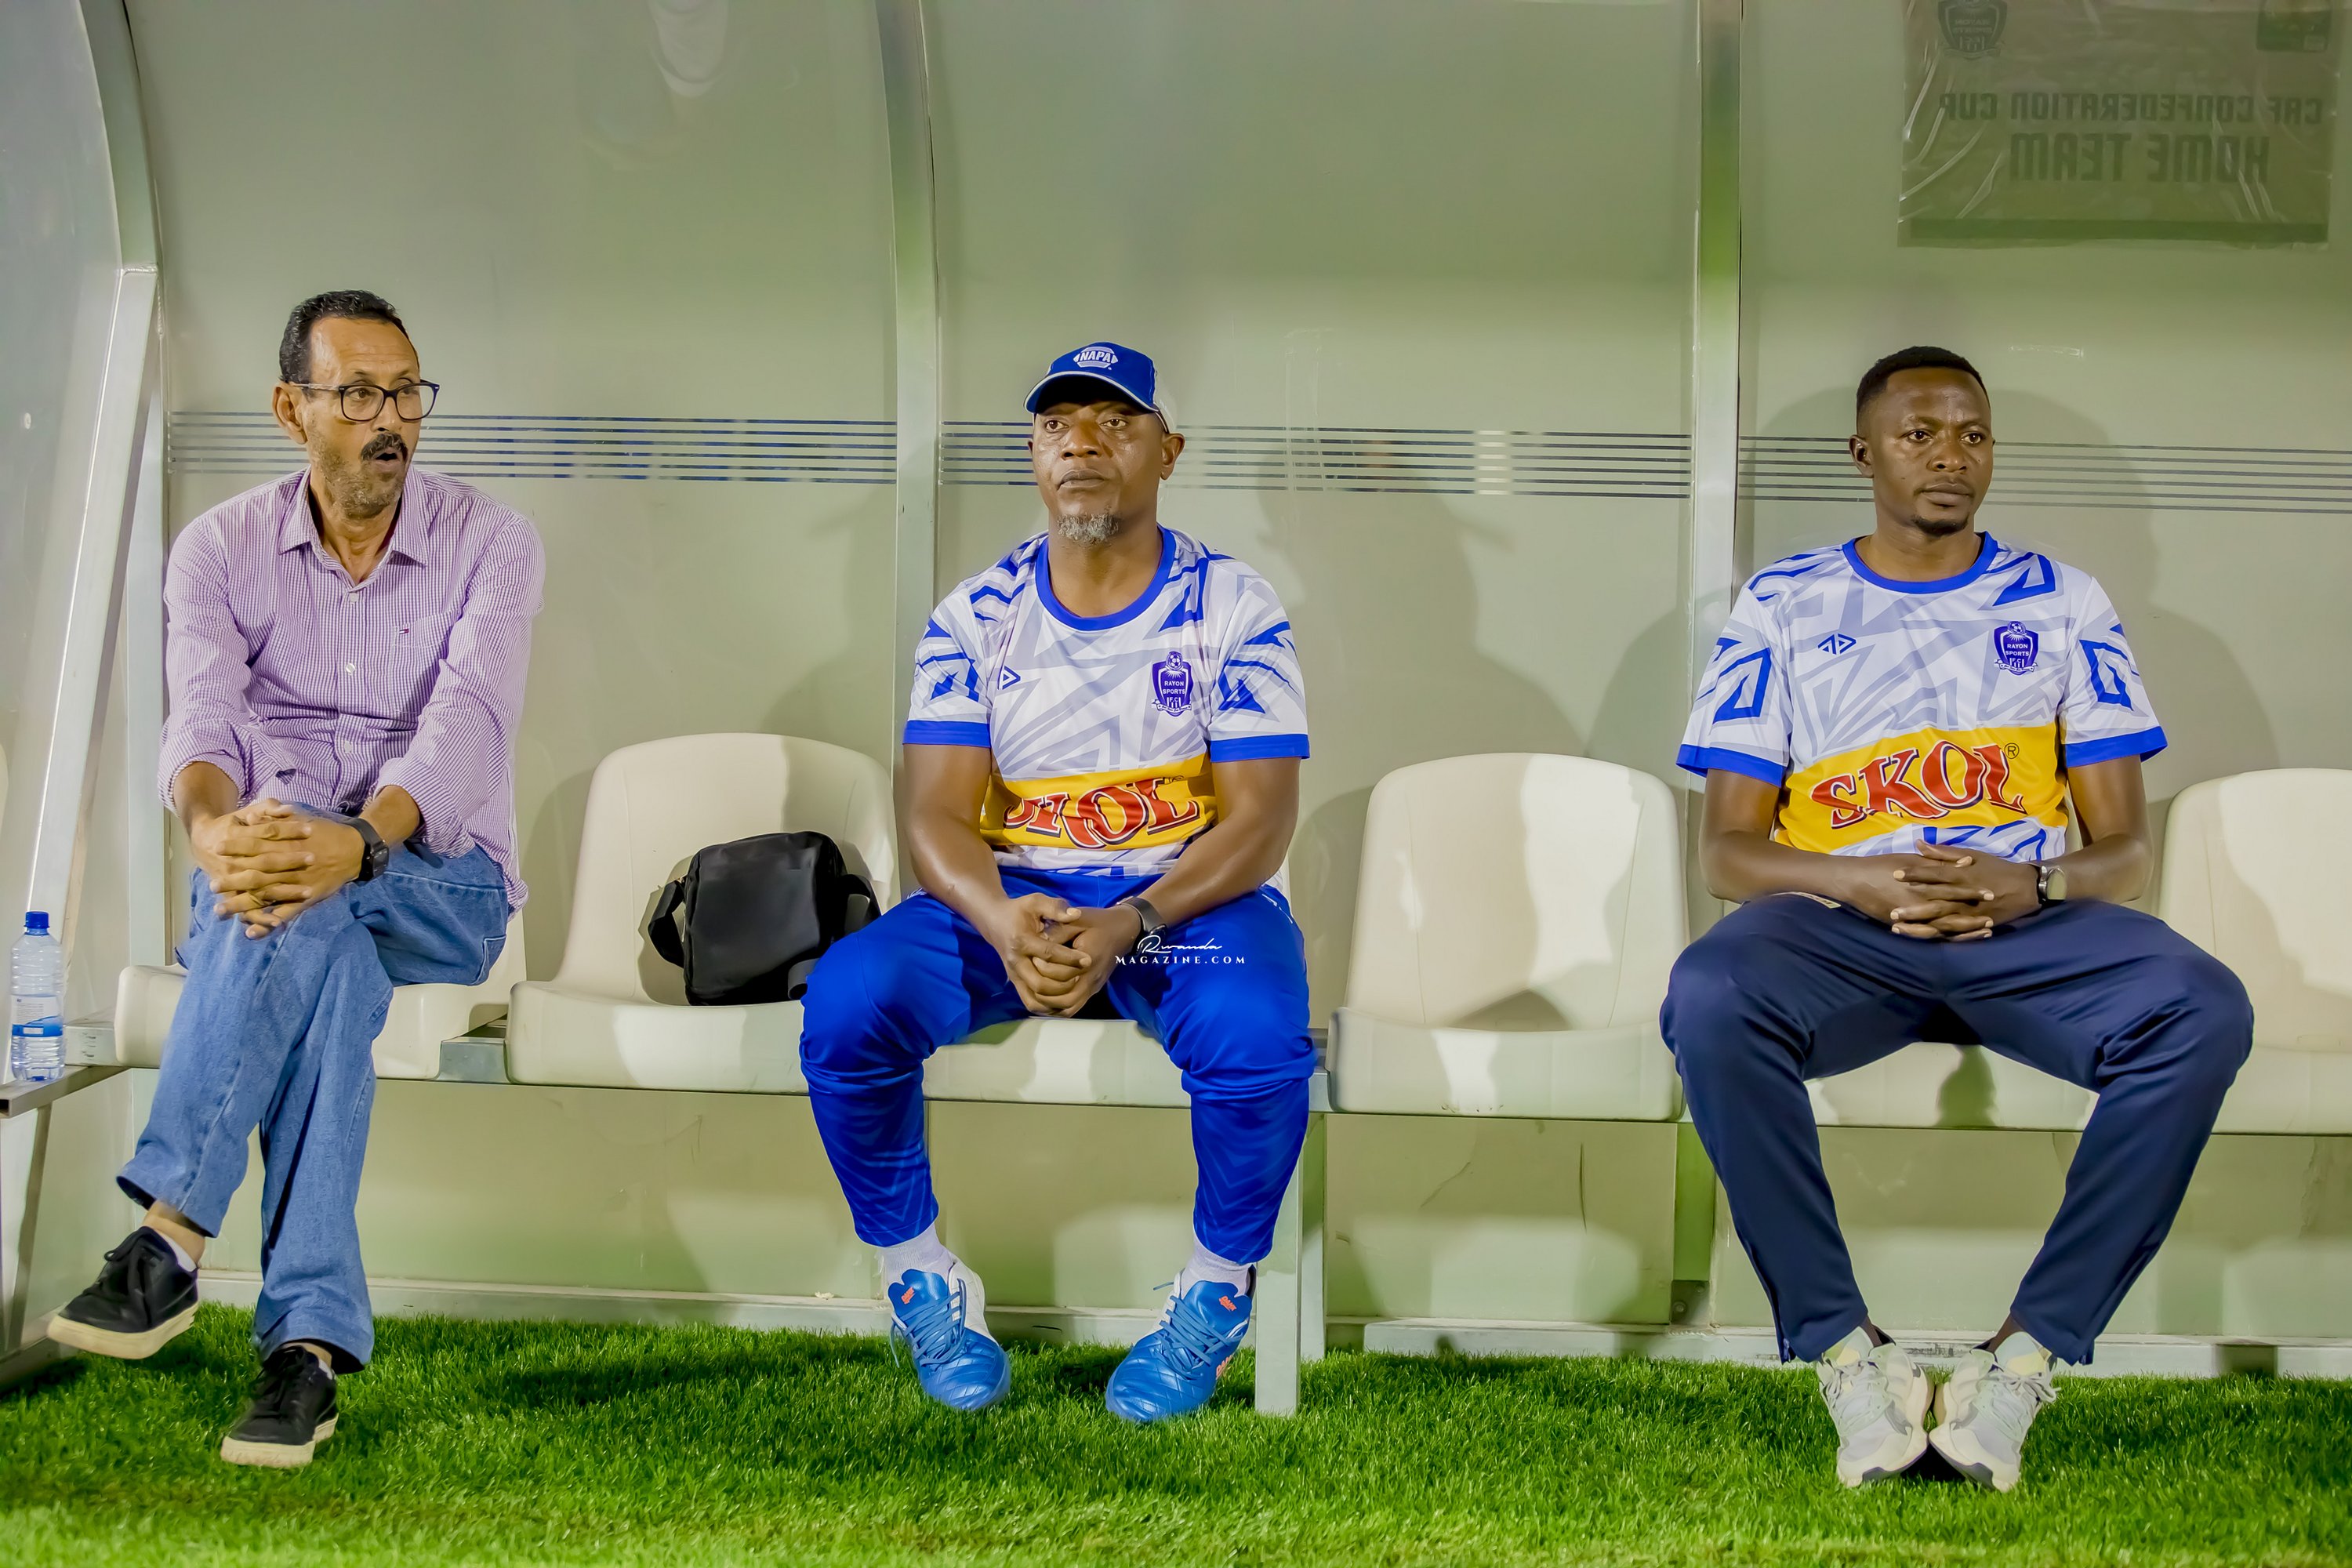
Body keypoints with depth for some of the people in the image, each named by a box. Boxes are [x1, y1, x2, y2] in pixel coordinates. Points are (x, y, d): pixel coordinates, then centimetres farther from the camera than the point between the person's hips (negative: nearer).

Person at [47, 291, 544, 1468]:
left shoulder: (489, 544, -2)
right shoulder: (222, 549, 3)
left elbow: (468, 721, -20)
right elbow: (200, 720, -14)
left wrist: (355, 843, -41)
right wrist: (213, 828, -40)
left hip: (441, 885, -1)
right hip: (264, 874, 1)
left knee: (307, 915, -36)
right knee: (329, 964, -36)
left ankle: (169, 1236, -40)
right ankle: (311, 1340, -43)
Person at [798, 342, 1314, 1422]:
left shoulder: (1232, 605, -1)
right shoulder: (976, 615, 5)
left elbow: (1260, 818, -9)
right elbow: (934, 812, -3)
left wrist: (1128, 926, -26)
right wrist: (1003, 923, -27)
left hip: (1189, 895, -2)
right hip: (1012, 897, 2)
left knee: (1256, 1035, -35)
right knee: (846, 1000, -26)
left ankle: (1216, 1296, -8)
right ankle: (920, 1284, -4)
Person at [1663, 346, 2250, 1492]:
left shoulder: (2062, 605, 15)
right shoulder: (1783, 606, 12)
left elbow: (2127, 849, 11)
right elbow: (1725, 850, 6)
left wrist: (2032, 885, -13)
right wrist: (1864, 883, -14)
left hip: (2030, 925, 1)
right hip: (1838, 921, -1)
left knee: (2203, 1011, -31)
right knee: (1708, 1001, -36)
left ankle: (2027, 1354, -25)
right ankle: (1843, 1350, -24)